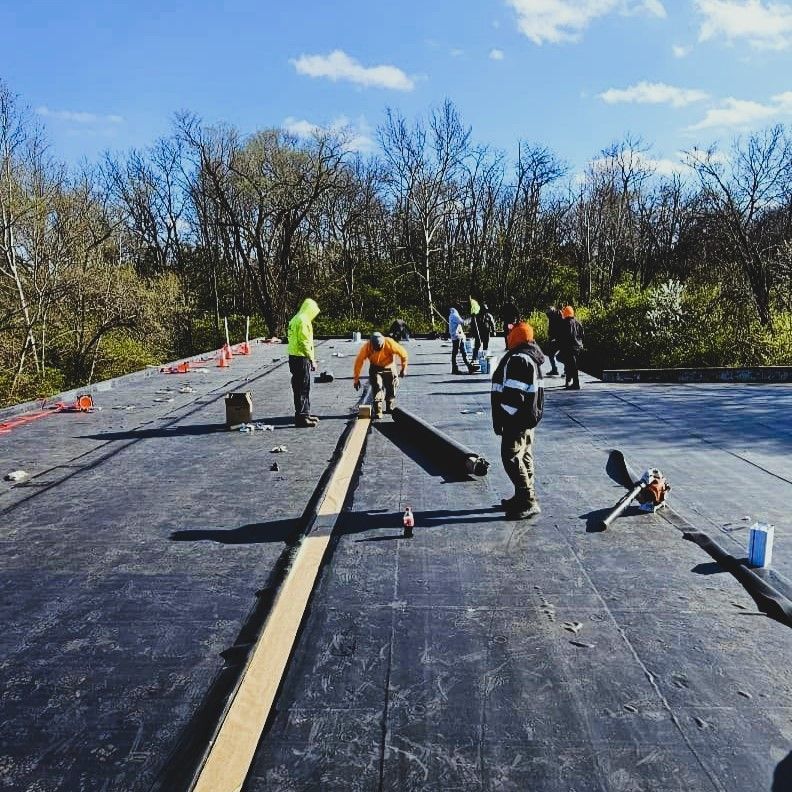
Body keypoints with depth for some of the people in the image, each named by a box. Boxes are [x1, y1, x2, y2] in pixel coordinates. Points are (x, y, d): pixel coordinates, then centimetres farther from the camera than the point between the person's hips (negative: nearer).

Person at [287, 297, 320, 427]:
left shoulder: (296, 320, 17)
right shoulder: (303, 321, -15)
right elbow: (304, 343, -21)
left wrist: (311, 358, 20)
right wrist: (312, 360, -16)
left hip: (294, 357, 10)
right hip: (301, 359, -10)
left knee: (303, 388, 18)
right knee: (302, 389, -6)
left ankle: (305, 413, 27)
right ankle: (301, 418, -2)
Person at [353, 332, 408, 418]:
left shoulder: (389, 343, -31)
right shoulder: (366, 347, -27)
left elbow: (403, 353, -15)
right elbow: (359, 361, -17)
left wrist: (404, 369, -5)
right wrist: (356, 379, -13)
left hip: (389, 367, 0)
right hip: (375, 368, 0)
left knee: (391, 389, 7)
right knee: (377, 387, -18)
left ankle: (390, 409, 31)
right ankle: (377, 412, -15)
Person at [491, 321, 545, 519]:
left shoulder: (517, 359, -20)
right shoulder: (531, 357, 14)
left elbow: (513, 394, -24)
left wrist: (499, 420, -19)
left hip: (517, 419, -11)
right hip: (530, 417, 11)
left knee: (511, 458, -7)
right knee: (524, 456, 16)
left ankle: (529, 502, -4)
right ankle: (523, 497, 26)